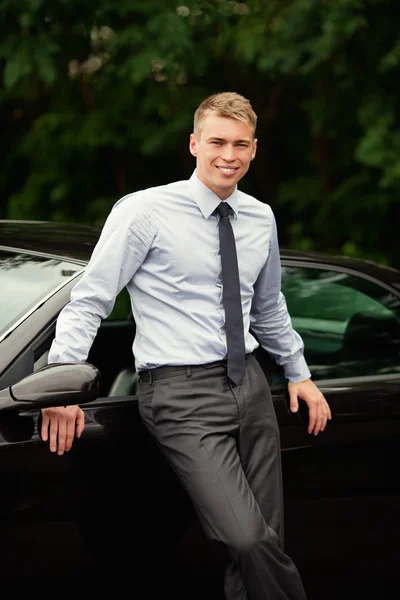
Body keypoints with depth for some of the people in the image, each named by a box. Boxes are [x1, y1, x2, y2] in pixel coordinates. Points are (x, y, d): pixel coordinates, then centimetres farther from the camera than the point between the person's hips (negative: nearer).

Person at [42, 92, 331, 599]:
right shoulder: (145, 212, -8)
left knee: (266, 543, 5)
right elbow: (88, 302, -8)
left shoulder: (260, 219, 11)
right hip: (182, 393, -6)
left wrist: (298, 372, 28)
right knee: (248, 540, -21)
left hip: (249, 383, 6)